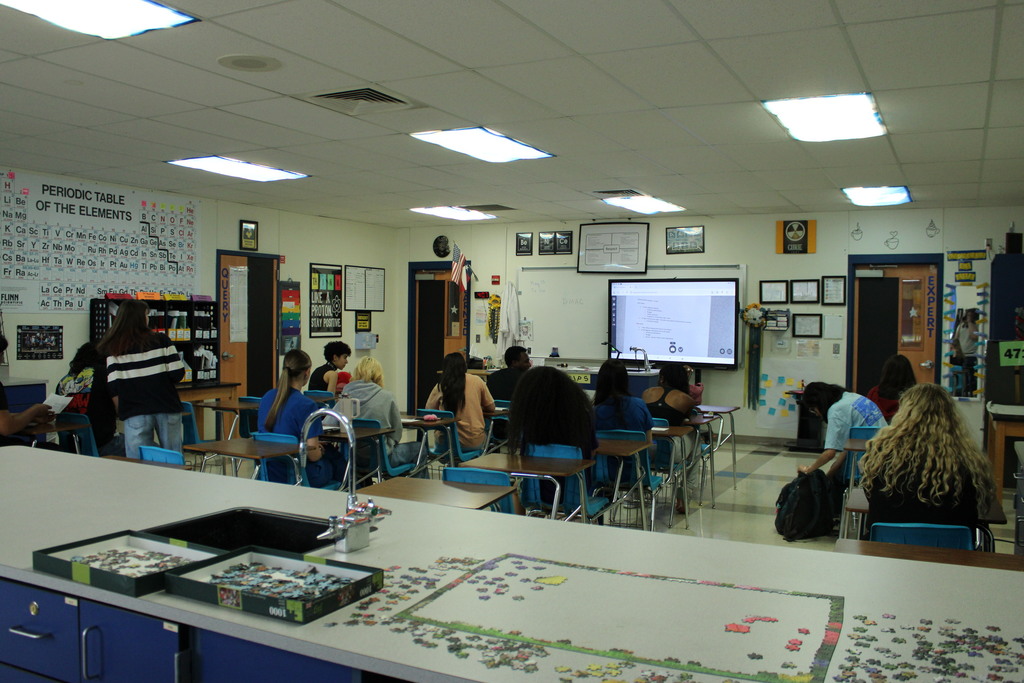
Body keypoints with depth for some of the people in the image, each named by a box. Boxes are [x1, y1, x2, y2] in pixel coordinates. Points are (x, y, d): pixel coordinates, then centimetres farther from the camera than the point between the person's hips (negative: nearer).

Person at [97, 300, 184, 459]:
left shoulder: (113, 348, 0)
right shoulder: (161, 340, -1)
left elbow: (113, 387, -5)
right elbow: (177, 373, -5)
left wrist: (122, 410, 10)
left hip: (135, 412, 0)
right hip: (166, 408, 0)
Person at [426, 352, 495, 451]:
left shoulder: (440, 386, -5)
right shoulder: (477, 381, -3)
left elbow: (428, 410, 3)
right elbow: (491, 407, 8)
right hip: (475, 442, 0)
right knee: (485, 432, 31)